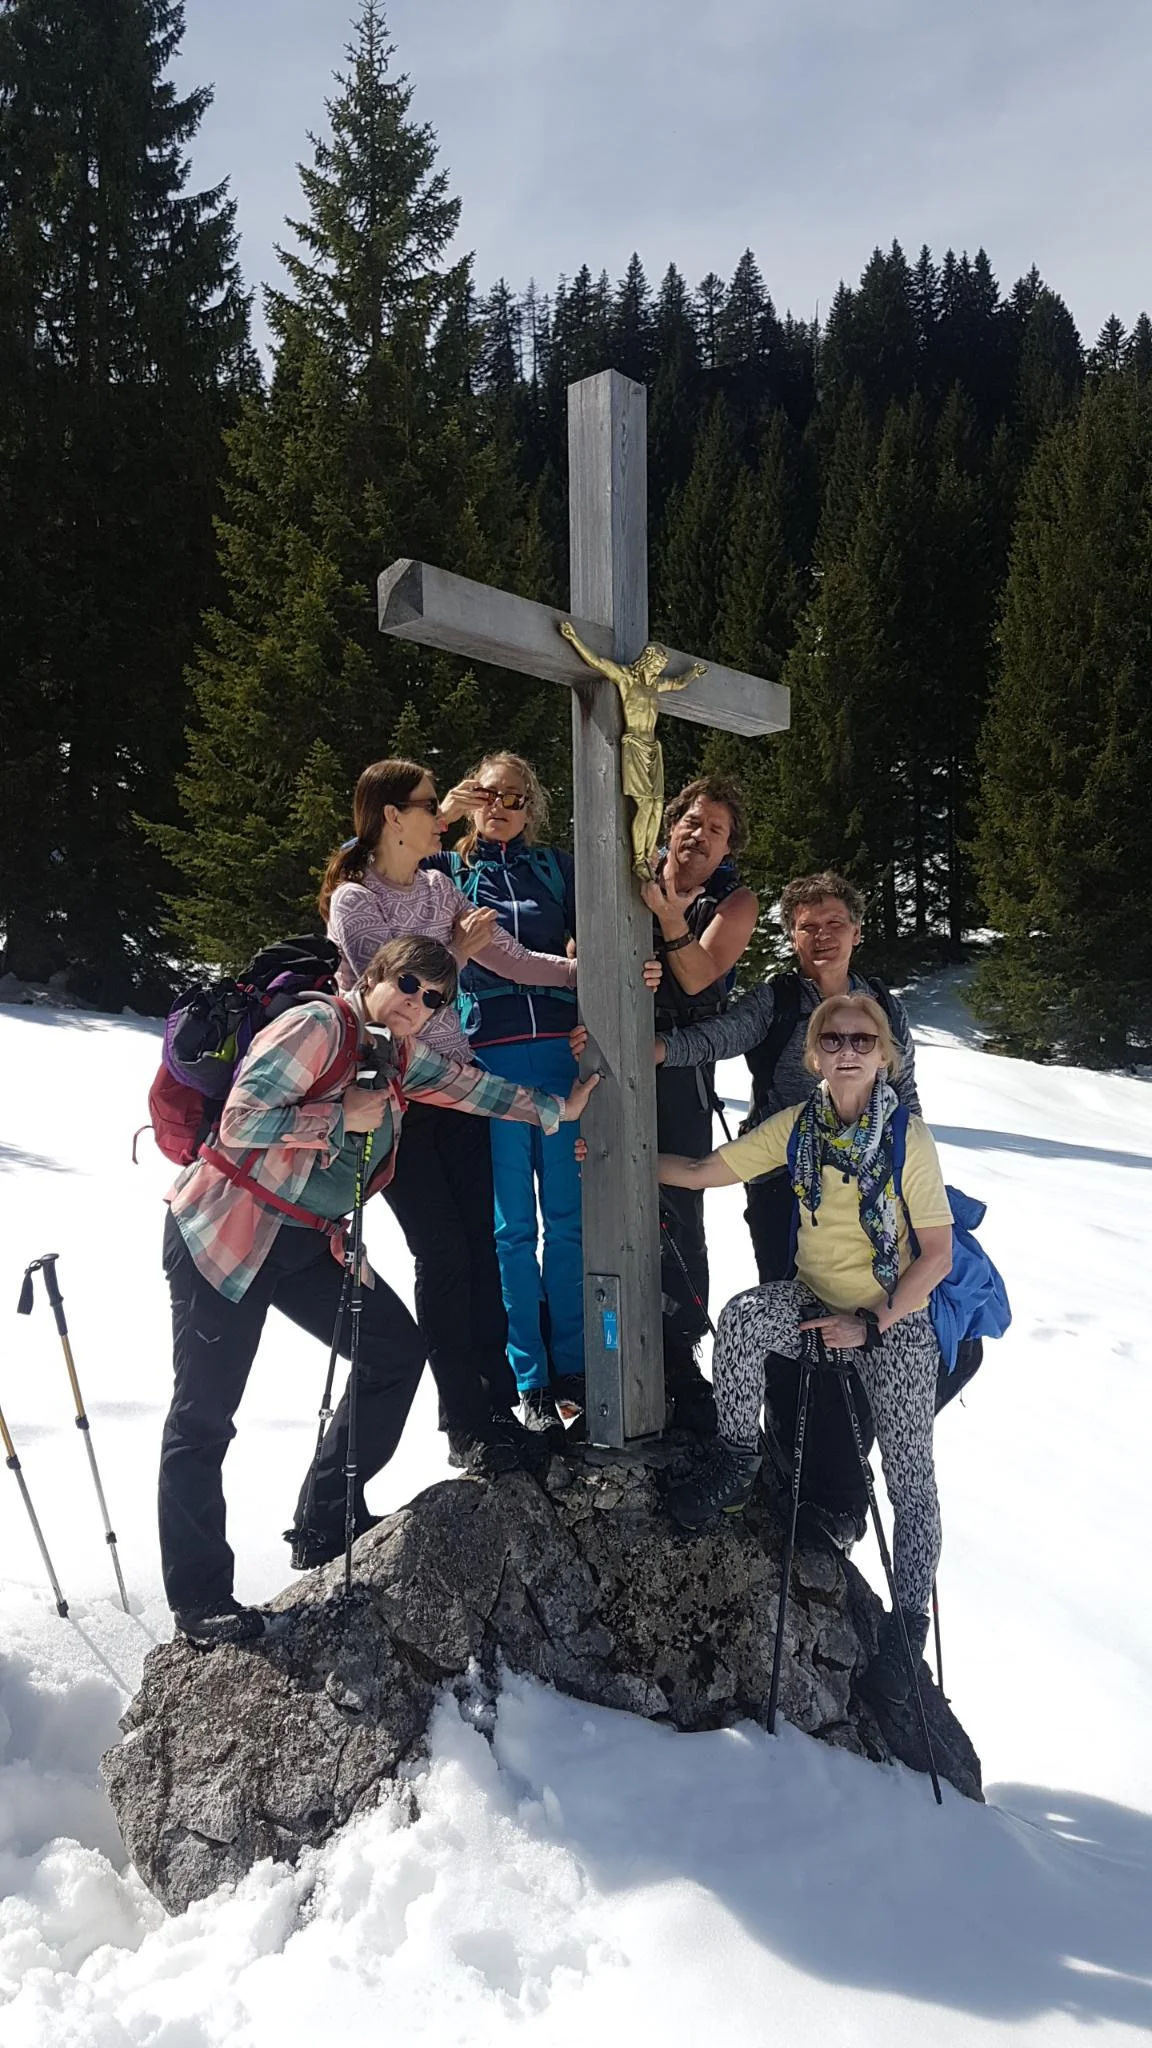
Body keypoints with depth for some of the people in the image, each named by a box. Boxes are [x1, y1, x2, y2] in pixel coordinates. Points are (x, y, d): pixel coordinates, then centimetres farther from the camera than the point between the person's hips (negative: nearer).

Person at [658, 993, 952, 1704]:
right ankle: (737, 1465, -8)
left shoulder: (910, 1137, -14)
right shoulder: (796, 1126, -4)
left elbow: (937, 1254, -11)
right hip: (815, 1302, 2)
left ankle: (909, 1619, 17)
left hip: (896, 1321, -2)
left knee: (910, 1478, -4)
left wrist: (872, 1323, -15)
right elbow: (704, 1172, -1)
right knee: (742, 1316, -29)